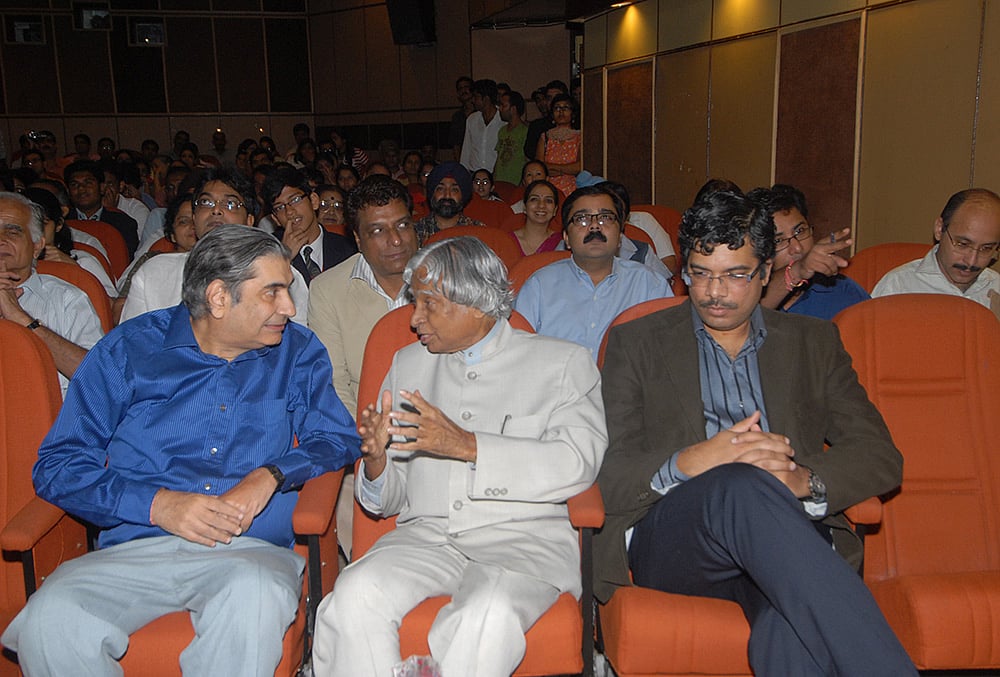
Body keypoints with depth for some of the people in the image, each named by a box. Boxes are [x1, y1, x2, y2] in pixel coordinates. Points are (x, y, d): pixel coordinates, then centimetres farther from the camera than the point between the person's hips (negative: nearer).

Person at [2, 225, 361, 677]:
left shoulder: (298, 352, 13)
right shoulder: (128, 351, 8)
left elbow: (337, 439, 11)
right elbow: (59, 465, 5)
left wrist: (271, 475, -9)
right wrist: (157, 505, -10)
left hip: (252, 552, 0)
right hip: (134, 551, 1)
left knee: (254, 597, -36)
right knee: (51, 619, -29)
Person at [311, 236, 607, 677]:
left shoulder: (562, 363, 6)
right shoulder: (409, 363, 19)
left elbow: (579, 461, -12)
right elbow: (390, 499, 18)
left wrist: (467, 445, -20)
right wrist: (376, 460, -7)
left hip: (525, 539, -3)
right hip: (427, 536, 4)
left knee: (488, 615, -34)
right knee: (356, 595, -26)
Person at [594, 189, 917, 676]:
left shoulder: (813, 342, 20)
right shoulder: (636, 343, 14)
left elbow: (881, 458, 10)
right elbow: (606, 474, 4)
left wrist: (805, 480, -12)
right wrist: (689, 464, -17)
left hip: (789, 537, 1)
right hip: (668, 537, 0)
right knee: (742, 485, -37)